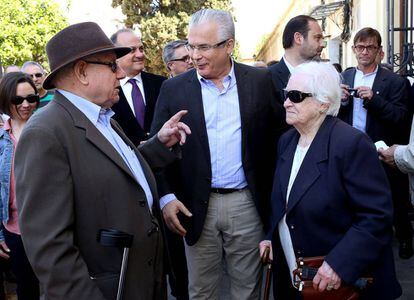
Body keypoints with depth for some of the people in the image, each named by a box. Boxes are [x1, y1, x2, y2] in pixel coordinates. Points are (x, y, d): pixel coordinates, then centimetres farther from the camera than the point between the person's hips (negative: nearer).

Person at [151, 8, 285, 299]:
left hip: (247, 203, 0)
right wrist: (166, 196, -9)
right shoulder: (174, 89, 0)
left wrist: (273, 189, 2)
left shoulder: (261, 81, 0)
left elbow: (281, 134, 6)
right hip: (196, 206, 0)